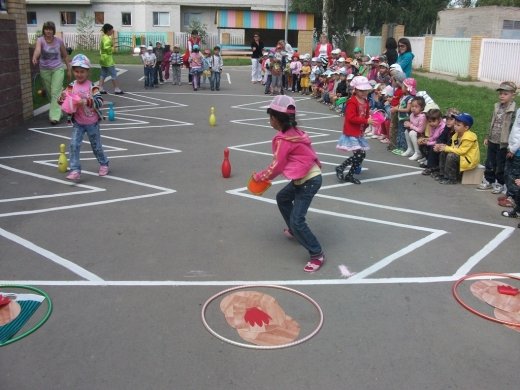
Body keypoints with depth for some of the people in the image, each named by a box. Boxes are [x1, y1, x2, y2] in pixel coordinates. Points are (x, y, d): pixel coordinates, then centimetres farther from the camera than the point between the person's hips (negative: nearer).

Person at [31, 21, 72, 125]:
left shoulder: (59, 41, -6)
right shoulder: (40, 40, -10)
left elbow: (65, 56, 6)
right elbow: (37, 49, -33)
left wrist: (69, 70, 6)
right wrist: (35, 57, -54)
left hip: (58, 69, -2)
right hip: (45, 70, 2)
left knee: (56, 92, -11)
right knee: (49, 93, 14)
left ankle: (55, 116, -11)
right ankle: (56, 109, 36)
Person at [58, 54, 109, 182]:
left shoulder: (92, 87, -13)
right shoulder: (71, 86, -4)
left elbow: (99, 101, -22)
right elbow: (64, 101, 0)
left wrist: (87, 102, -36)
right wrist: (62, 98, -22)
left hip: (92, 123, -2)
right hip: (78, 123, 2)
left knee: (96, 146, 14)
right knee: (74, 145, -11)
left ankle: (104, 164, 37)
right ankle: (75, 170, -8)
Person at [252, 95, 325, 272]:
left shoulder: (283, 139, -18)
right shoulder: (294, 131, 8)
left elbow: (276, 166, -12)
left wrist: (258, 177, 3)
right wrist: (266, 175, 11)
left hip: (309, 181, -10)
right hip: (306, 177, 10)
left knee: (297, 220, -10)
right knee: (282, 198, 29)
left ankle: (317, 255, 0)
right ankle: (294, 231, 44)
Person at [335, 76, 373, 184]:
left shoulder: (365, 102, 11)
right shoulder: (352, 102, -15)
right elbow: (351, 118, -24)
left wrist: (371, 120, -3)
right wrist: (366, 121, -27)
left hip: (359, 133, 9)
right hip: (351, 133, -9)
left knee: (362, 154, 7)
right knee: (358, 154, -16)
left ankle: (350, 175, 18)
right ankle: (340, 168, 1)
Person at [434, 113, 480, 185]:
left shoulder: (469, 137, -24)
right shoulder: (456, 135, 5)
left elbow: (461, 151, -27)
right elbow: (454, 147, 6)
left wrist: (446, 148, -23)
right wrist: (444, 146, -14)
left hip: (469, 159, -10)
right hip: (461, 156, 10)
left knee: (451, 156, -27)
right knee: (443, 153, 2)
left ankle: (452, 179, -17)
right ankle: (444, 174, 7)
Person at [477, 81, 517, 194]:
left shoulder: (514, 110, -17)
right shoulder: (497, 107, 5)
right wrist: (487, 137, 16)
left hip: (503, 143, -6)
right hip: (492, 141, 6)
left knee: (500, 165, 7)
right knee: (490, 163, 16)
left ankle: (500, 184, 23)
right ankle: (488, 181, 31)